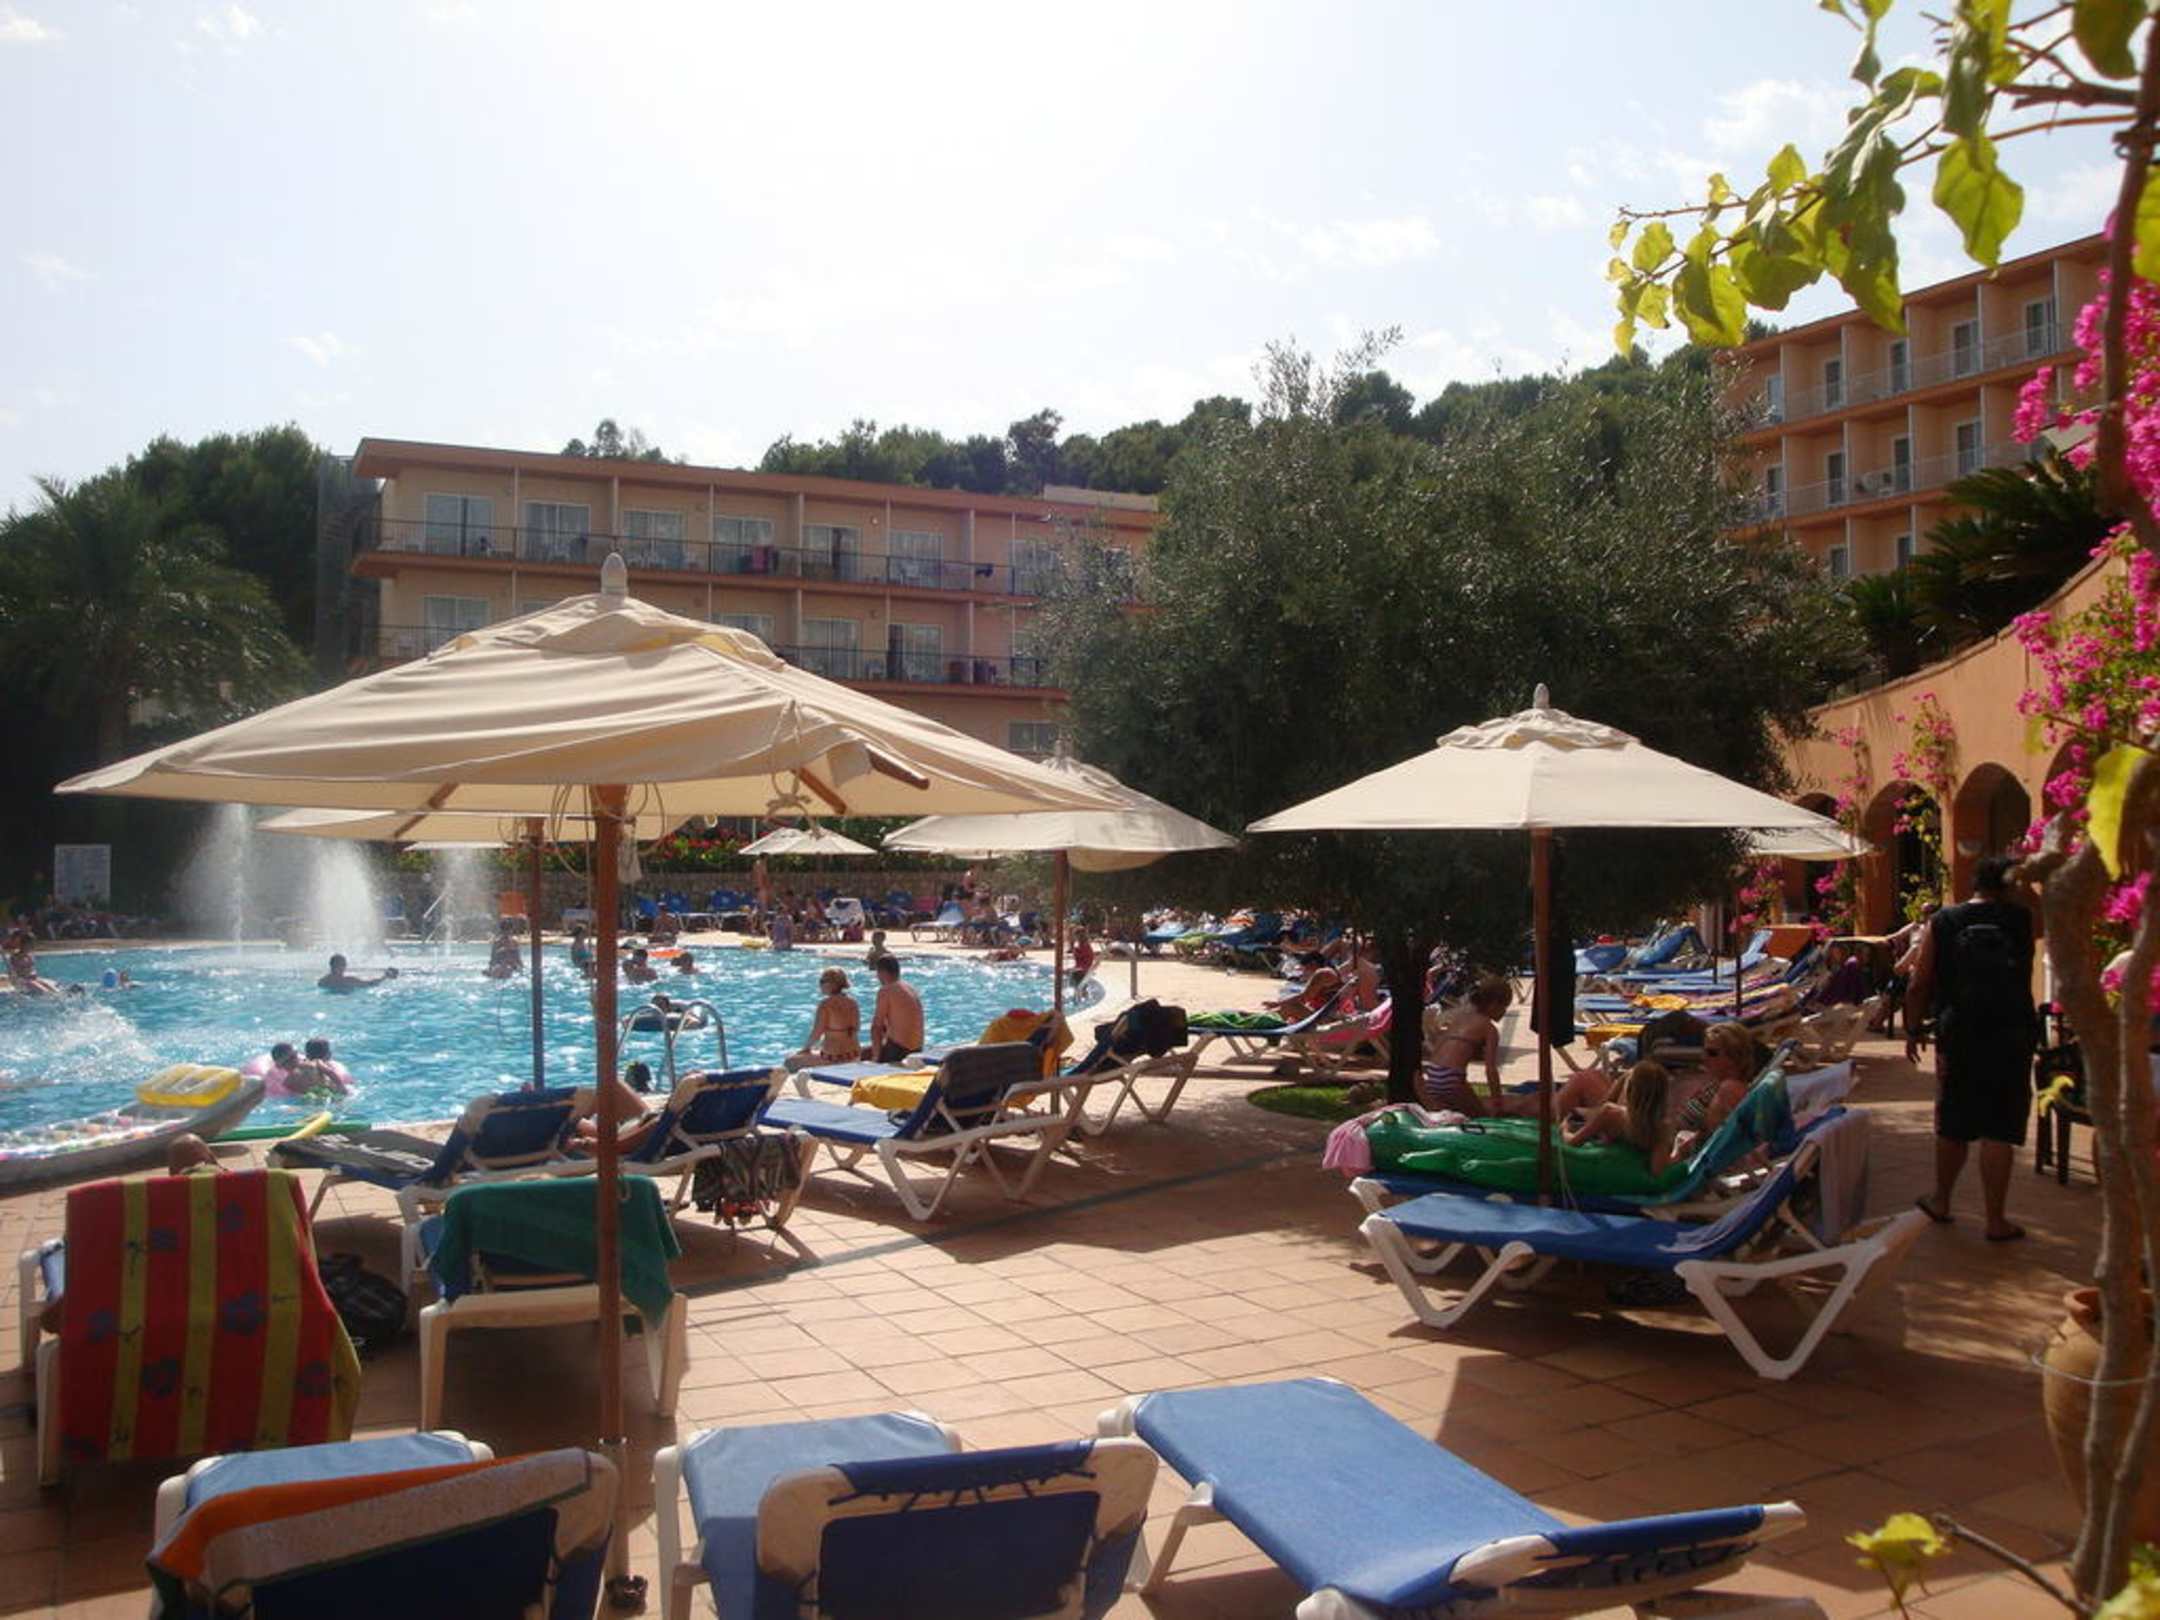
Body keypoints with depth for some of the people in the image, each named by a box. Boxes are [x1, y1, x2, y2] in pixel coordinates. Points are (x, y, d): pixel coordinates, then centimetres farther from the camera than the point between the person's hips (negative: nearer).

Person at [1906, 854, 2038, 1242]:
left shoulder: (1942, 923, -2)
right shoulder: (2021, 920, -4)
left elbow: (1919, 986, -1)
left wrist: (1913, 1029, 11)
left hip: (1959, 1037, 1)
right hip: (2011, 1037, -1)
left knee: (1953, 1126, 16)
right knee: (1999, 1132, 3)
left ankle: (1941, 1201, 31)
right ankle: (1996, 1221, 8)